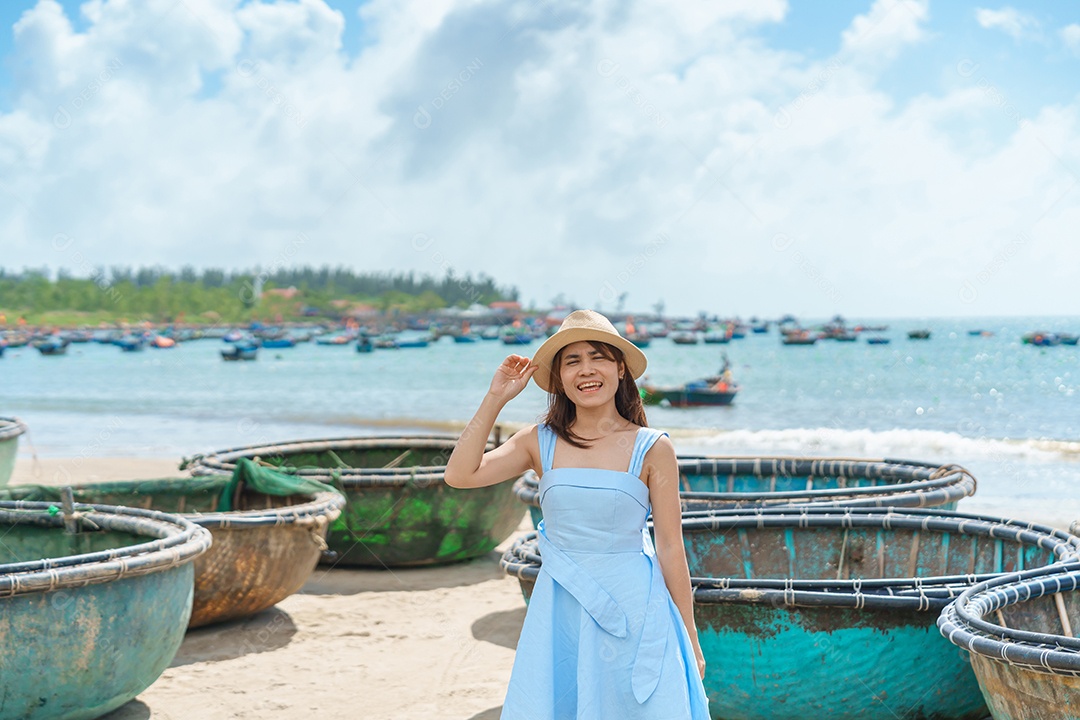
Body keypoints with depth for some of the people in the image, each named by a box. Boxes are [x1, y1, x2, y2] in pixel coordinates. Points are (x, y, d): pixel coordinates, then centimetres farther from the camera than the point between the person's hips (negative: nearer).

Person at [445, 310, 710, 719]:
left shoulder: (652, 450, -3)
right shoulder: (540, 443, 3)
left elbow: (671, 549, -1)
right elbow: (460, 475, -8)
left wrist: (689, 638, 2)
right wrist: (496, 398, -6)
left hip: (633, 610, -2)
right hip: (560, 615, 2)